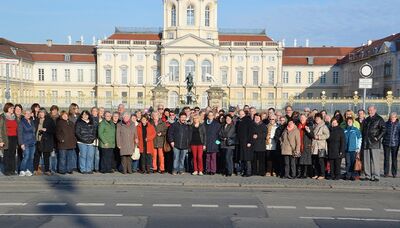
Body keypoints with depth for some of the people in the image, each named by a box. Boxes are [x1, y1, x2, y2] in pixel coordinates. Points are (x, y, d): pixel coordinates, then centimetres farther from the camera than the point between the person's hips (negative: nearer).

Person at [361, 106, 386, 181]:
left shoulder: (379, 119, -1)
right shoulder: (366, 120, 19)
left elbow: (383, 129, -8)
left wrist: (378, 138, -16)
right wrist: (363, 140, 15)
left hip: (374, 144, -6)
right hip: (366, 143, 6)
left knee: (375, 160, -5)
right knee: (366, 160, 7)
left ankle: (375, 176, 1)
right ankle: (367, 175, 14)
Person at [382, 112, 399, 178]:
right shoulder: (386, 124, 3)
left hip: (395, 144, -1)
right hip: (386, 143, 1)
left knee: (394, 159, 7)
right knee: (386, 158, 4)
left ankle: (394, 173, 15)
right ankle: (386, 173, 12)